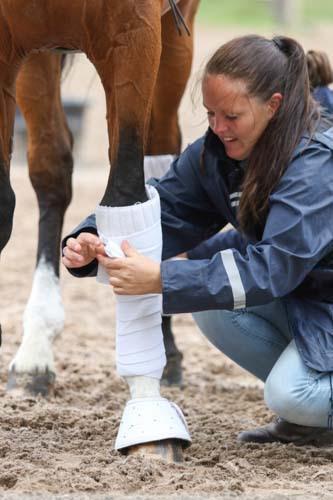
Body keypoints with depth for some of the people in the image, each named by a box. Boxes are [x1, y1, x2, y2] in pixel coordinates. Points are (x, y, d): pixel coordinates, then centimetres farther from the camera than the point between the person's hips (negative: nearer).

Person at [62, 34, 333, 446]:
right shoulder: (215, 152, -5)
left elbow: (273, 267, -35)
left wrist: (162, 280, -41)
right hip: (295, 299, 8)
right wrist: (92, 243, -29)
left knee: (290, 396, -30)